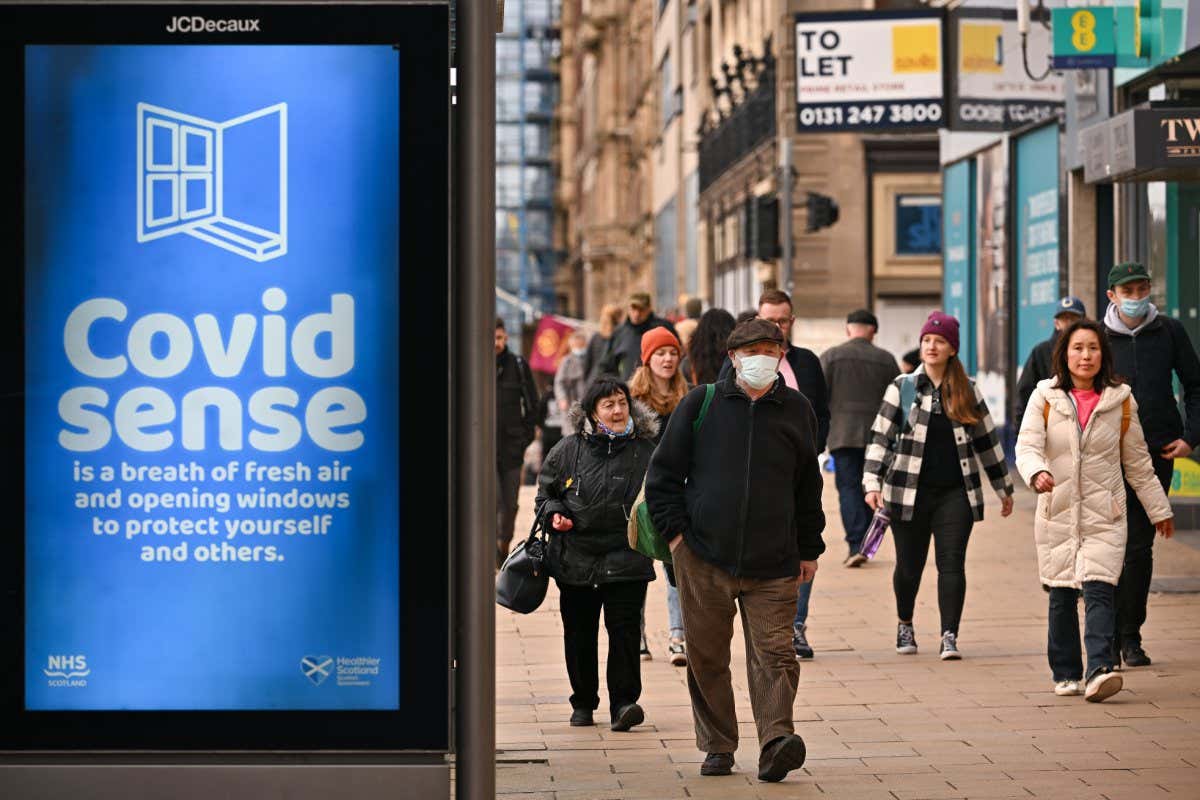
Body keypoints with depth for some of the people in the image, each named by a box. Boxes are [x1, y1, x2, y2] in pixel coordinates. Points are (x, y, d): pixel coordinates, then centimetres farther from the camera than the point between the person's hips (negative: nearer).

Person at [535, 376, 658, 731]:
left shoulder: (645, 451, 1)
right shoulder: (569, 450, 3)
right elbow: (546, 490, 15)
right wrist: (554, 513, -4)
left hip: (625, 560, -2)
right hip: (575, 559, 2)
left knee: (624, 629, -9)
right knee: (579, 632, 10)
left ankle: (623, 702, -7)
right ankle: (583, 702, 23)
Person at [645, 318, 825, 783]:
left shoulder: (796, 410, 8)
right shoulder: (702, 404, 3)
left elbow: (808, 486, 17)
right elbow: (663, 472, 8)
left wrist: (809, 549, 15)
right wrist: (674, 531, 0)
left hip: (773, 565, 0)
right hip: (703, 558, 0)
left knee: (773, 654, -10)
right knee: (706, 657, 5)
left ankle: (775, 744, -17)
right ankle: (718, 747, 15)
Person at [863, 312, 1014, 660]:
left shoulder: (967, 390, 8)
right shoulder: (902, 387, 2)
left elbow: (987, 439, 15)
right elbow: (881, 436, -2)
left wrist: (1004, 487, 18)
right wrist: (872, 482, -14)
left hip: (955, 493, 1)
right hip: (909, 492, -1)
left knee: (952, 563, -8)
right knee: (909, 565, 9)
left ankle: (949, 636, -8)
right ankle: (905, 625, 33)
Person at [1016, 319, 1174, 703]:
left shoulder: (1120, 401, 4)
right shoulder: (1045, 397, 1)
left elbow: (1137, 462, 13)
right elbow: (1027, 446, -9)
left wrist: (1159, 509, 18)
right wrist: (1037, 473, -32)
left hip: (1104, 515, -1)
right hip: (1057, 513, 1)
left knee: (1099, 591, -15)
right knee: (1061, 597, 6)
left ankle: (1099, 671, -25)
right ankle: (1065, 674, 17)